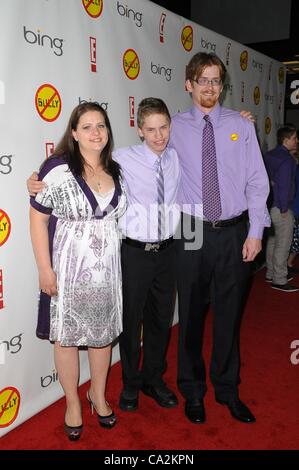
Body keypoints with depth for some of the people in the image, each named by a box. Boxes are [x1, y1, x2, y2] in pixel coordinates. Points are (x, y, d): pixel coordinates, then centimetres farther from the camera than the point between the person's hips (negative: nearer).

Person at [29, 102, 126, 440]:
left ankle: (98, 394, 39)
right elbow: (37, 219, -10)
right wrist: (45, 269, -14)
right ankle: (72, 402, 32)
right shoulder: (57, 168, -11)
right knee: (66, 335, 9)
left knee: (103, 332, 16)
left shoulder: (116, 171, 6)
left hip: (107, 268, 5)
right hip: (68, 269, -4)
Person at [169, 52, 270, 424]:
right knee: (191, 313, 10)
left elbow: (257, 181, 3)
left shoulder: (241, 126, 4)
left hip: (234, 233, 1)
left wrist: (255, 231, -3)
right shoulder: (175, 128, 2)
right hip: (192, 232, -1)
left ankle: (227, 389, 33)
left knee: (229, 313, 12)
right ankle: (192, 390, 31)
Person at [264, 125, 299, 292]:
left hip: (270, 206, 9)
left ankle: (271, 274, 28)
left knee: (273, 241, 17)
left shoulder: (269, 155, 9)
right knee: (283, 245, 0)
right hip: (281, 208, -9)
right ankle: (279, 280, 8)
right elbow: (284, 185, -21)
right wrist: (284, 209, -15)